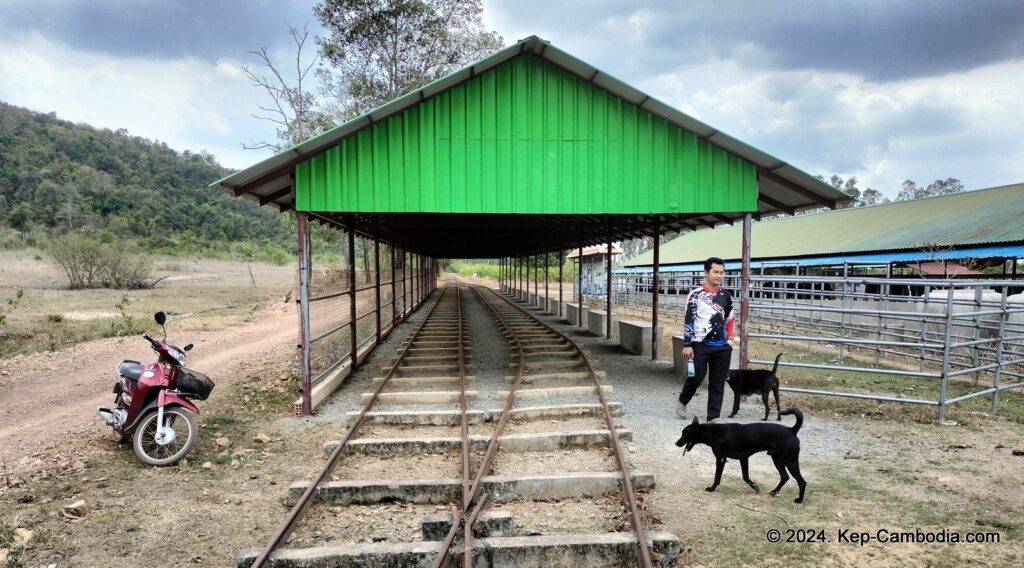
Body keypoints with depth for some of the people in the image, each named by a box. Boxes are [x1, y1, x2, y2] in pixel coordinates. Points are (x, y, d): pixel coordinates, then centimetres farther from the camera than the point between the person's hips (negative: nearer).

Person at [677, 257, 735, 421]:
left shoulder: (726, 296, 10)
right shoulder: (696, 294, -5)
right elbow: (689, 320, -6)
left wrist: (730, 340, 14)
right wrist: (687, 344, -10)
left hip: (722, 347, 4)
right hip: (700, 345, -4)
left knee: (718, 383, 4)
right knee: (696, 378, -3)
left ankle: (713, 418, 11)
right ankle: (682, 402, 25)